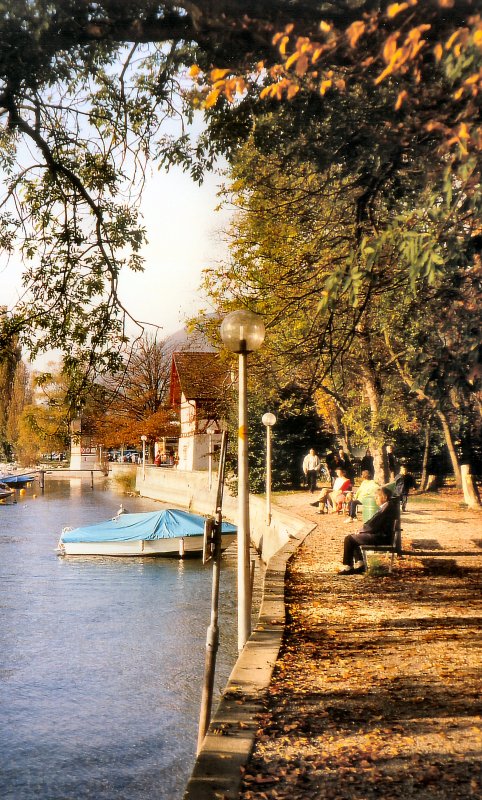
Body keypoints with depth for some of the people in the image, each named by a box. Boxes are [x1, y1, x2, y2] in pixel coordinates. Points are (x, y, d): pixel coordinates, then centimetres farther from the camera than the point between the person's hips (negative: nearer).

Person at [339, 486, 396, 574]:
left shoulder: (387, 507, -18)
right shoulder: (387, 506, 13)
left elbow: (373, 525, -20)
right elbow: (373, 522, 15)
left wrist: (361, 531, -6)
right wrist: (361, 530, 3)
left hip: (381, 537, -11)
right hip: (379, 535, 11)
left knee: (349, 539, -7)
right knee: (354, 537, 22)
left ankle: (347, 566, 2)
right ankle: (360, 564, 14)